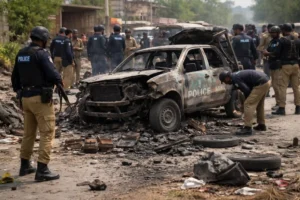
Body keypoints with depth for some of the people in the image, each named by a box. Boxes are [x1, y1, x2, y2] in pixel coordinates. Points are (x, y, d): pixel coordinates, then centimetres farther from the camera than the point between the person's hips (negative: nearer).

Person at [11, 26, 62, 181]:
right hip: (40, 98, -8)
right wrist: (59, 81, 1)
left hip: (25, 98, 8)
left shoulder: (21, 54, 10)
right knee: (47, 133, -4)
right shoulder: (41, 54, -15)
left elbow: (15, 77, 16)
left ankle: (25, 166, 27)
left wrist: (18, 91, 26)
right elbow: (52, 74, -20)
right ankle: (42, 170, -8)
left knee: (29, 133, 19)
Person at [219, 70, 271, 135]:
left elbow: (246, 90, -12)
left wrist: (247, 99, 7)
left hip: (261, 84, -10)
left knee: (248, 104, -9)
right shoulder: (236, 75, 19)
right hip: (267, 81, 10)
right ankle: (261, 125, 34)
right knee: (259, 104, 25)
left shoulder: (235, 79, -11)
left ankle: (247, 128, -10)